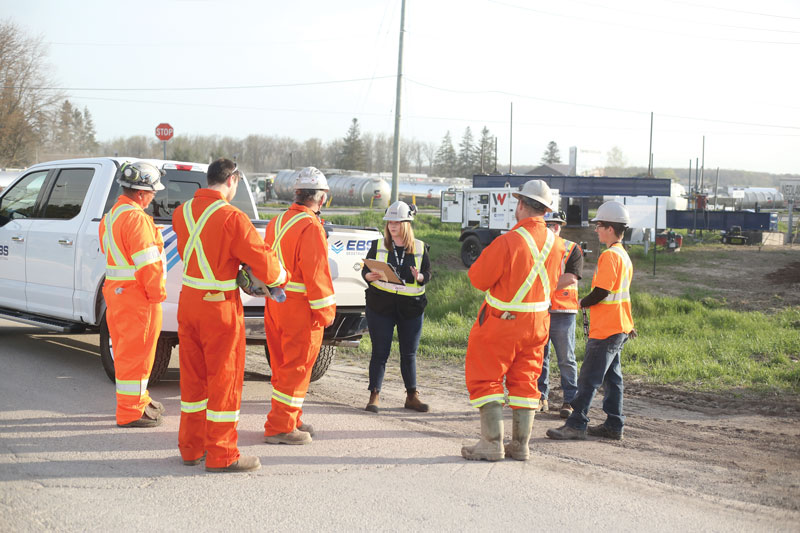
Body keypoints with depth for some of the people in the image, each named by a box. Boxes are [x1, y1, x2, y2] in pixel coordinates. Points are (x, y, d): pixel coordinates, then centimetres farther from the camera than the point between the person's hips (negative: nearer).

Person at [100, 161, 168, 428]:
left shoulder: (111, 216, 14)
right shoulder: (136, 218, -19)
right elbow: (147, 262, -22)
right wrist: (157, 293, -13)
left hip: (116, 289, 10)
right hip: (137, 295, -10)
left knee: (127, 350, 20)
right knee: (135, 352, -3)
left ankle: (139, 399, 33)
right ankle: (130, 412, 3)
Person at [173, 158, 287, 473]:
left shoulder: (182, 213, 3)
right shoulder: (231, 218, -17)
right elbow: (263, 259, -15)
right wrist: (280, 278, 5)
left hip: (188, 301, 7)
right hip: (220, 306, -7)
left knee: (193, 376, 16)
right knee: (224, 378, 2)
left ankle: (191, 447, 25)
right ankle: (221, 456, 7)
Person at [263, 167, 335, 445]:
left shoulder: (277, 222, 10)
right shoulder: (311, 227, -17)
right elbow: (316, 274, -19)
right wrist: (326, 312, -13)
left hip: (275, 305, 9)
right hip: (301, 308, -8)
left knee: (283, 365, 16)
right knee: (297, 367, -1)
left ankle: (292, 419, 28)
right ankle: (280, 427, 1)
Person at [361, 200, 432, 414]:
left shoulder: (420, 248, 7)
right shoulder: (378, 245, 6)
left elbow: (428, 274, 6)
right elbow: (365, 270, 5)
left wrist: (419, 277, -17)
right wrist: (371, 276, -18)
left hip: (411, 307, 1)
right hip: (381, 306, -1)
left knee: (409, 354, 7)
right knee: (380, 352, -2)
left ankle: (412, 396, 17)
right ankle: (374, 396, 3)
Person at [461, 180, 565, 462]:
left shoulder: (508, 242, -22)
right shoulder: (556, 243, -1)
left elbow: (478, 279, -14)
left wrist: (484, 257, 5)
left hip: (502, 322, -6)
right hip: (538, 322, 6)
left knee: (486, 379, 5)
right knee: (525, 381, 14)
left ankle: (492, 443, 1)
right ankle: (520, 445, 16)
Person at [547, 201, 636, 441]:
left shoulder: (609, 255, -16)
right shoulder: (623, 254, 14)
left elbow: (602, 291, -21)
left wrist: (582, 303, -4)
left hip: (605, 330, -10)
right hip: (620, 327, 10)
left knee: (588, 378, -7)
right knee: (611, 377, 12)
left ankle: (577, 425, -7)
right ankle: (614, 425, 15)